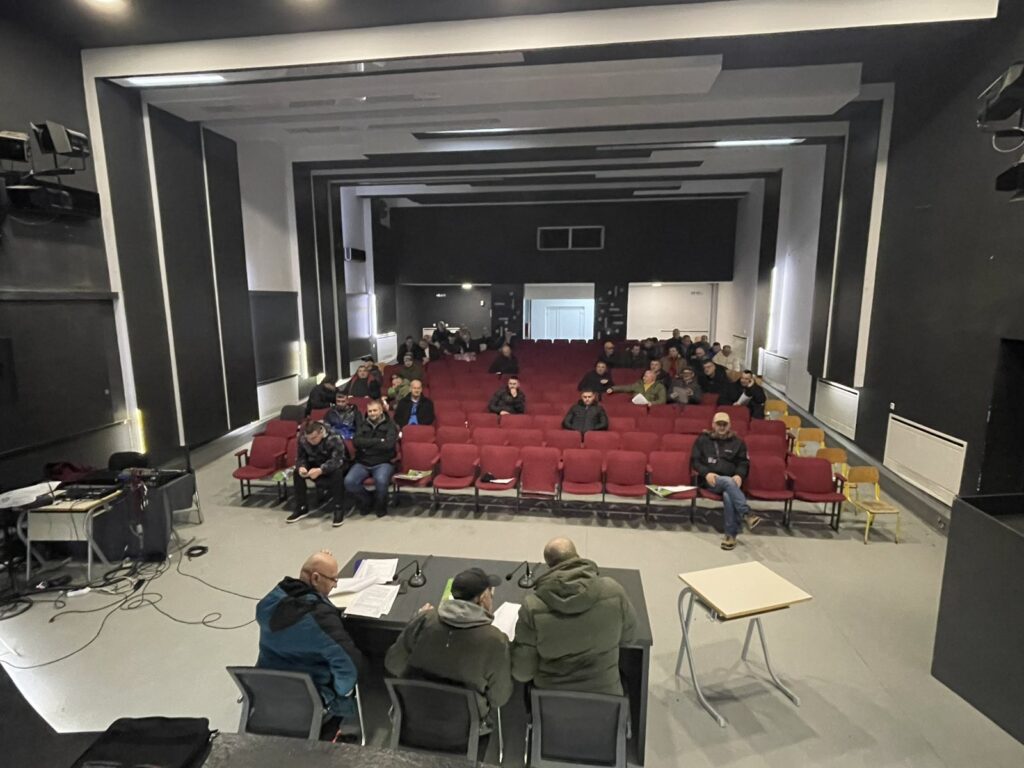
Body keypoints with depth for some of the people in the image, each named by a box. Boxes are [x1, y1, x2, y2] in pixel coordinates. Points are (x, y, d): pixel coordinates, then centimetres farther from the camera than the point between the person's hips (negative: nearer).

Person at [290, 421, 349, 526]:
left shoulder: (334, 439, -33)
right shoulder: (302, 439, -16)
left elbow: (337, 460, -39)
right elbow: (300, 457, -6)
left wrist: (320, 470, -54)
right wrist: (301, 467, -31)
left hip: (335, 466, -5)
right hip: (316, 464, 5)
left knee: (337, 473, -38)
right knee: (297, 472, -18)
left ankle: (339, 509, -25)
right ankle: (301, 508, -3)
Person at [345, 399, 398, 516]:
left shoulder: (390, 425, 3)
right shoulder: (363, 425, 14)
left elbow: (388, 445, -13)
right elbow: (356, 442, -3)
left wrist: (366, 445, -6)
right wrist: (378, 441, -9)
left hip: (383, 463, -3)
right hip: (362, 463, 3)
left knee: (380, 480, -34)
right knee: (349, 481, -23)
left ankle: (380, 506, -3)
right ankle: (365, 501, 6)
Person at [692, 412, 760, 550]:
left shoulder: (737, 442, 14)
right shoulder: (703, 440, 10)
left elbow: (743, 463, 10)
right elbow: (695, 461, 5)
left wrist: (739, 476, -13)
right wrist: (706, 473, -14)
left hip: (731, 481, 1)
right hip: (710, 481, -1)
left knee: (728, 496, -34)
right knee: (728, 482, -37)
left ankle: (731, 534, -28)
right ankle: (746, 515, -44)